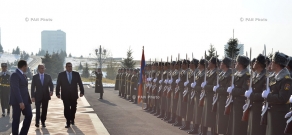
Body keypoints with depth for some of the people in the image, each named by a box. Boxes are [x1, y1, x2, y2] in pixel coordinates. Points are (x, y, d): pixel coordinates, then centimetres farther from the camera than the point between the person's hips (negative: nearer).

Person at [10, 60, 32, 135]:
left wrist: (28, 99, 11)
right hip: (17, 101, -9)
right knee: (16, 119, -1)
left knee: (29, 115, 7)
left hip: (25, 100, 9)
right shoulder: (15, 75, -14)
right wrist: (20, 102, -26)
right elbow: (16, 89, -21)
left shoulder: (23, 75, 15)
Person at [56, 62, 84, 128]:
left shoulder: (76, 74, 2)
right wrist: (57, 93, -5)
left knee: (73, 108, 9)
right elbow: (58, 85, 1)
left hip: (74, 95, 2)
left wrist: (82, 92, -3)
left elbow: (80, 83, 3)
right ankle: (68, 122, 0)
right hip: (65, 95, -2)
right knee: (67, 109, -5)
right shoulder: (61, 75, 0)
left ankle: (72, 120, 30)